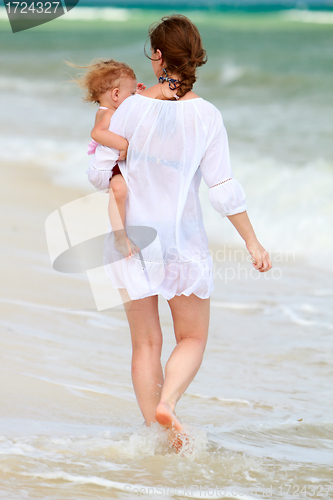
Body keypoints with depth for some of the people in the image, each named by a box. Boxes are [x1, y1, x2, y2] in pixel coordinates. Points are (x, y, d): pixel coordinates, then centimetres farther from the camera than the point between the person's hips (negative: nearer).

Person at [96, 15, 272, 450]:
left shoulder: (133, 108, -10)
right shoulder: (206, 116, -9)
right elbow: (224, 189, -10)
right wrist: (252, 242, -2)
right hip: (184, 237, 0)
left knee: (146, 343, 10)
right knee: (192, 338, 14)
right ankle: (168, 401, -10)